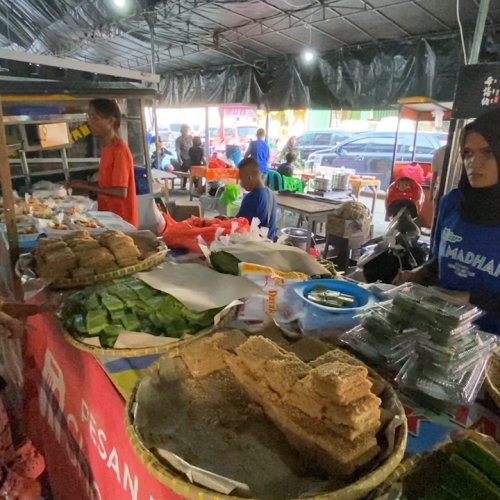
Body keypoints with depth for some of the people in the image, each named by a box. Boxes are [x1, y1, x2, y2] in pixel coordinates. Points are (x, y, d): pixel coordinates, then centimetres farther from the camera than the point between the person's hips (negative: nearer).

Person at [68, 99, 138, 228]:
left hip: (120, 221, -8)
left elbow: (121, 192, -21)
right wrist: (86, 183, 4)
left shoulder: (120, 150, -18)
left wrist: (87, 187, -15)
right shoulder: (106, 147, 9)